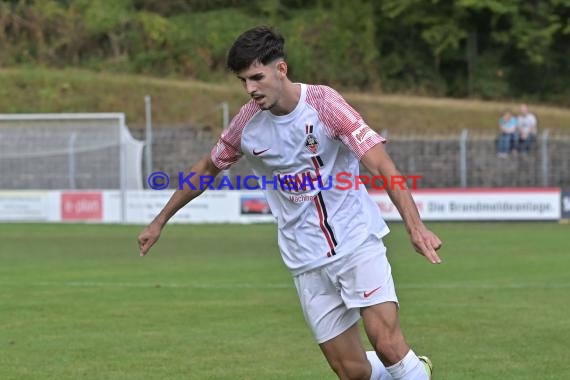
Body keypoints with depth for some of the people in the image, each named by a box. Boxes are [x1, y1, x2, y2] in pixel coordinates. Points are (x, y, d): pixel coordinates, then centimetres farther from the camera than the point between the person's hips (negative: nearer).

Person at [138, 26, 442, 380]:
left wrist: (415, 225, -33)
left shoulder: (323, 102, -14)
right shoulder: (247, 123, -2)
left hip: (357, 241, -3)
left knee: (388, 344, -20)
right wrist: (160, 221, 24)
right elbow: (207, 168, 18)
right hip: (308, 260, 3)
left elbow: (382, 165, -21)